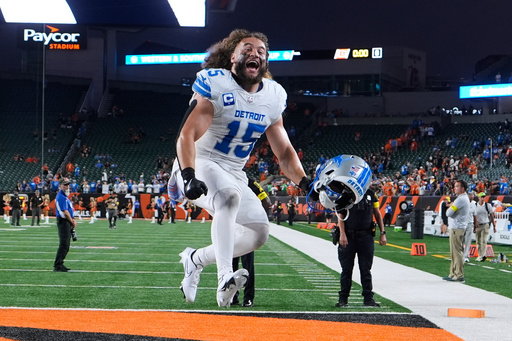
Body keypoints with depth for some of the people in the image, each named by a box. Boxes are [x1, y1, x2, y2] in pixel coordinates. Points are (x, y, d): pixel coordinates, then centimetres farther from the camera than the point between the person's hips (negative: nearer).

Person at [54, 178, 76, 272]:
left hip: (68, 222, 10)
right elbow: (65, 212, -18)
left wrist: (73, 220, 5)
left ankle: (59, 264, 17)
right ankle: (57, 265, -12)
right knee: (64, 245, -12)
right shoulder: (61, 197, -13)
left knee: (66, 246, 12)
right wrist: (72, 222, -7)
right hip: (63, 222, -10)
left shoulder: (65, 196, 20)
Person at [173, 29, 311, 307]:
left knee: (259, 233, 2)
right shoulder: (216, 85, -15)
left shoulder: (272, 96, 4)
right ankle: (224, 279, -46)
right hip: (200, 165, -7)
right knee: (229, 197, -36)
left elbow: (284, 152, 11)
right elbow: (187, 136, -25)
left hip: (234, 174, 7)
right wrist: (188, 177, -40)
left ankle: (197, 259, 19)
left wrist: (305, 183, -6)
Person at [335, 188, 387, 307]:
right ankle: (343, 298, 12)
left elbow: (377, 214, 13)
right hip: (349, 237, -2)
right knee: (346, 269, 4)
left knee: (366, 269, 5)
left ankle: (368, 298, 10)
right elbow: (340, 214, -4)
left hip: (366, 237, 2)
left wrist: (382, 233, 7)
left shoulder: (370, 194, 8)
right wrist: (342, 234, -14)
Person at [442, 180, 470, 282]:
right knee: (454, 252, 14)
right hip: (456, 227, 11)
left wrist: (449, 207, 1)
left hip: (457, 228, -11)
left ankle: (459, 275, -8)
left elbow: (449, 213, -17)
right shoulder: (465, 197, 17)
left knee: (457, 251, -9)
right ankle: (453, 274, 19)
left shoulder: (460, 199, -16)